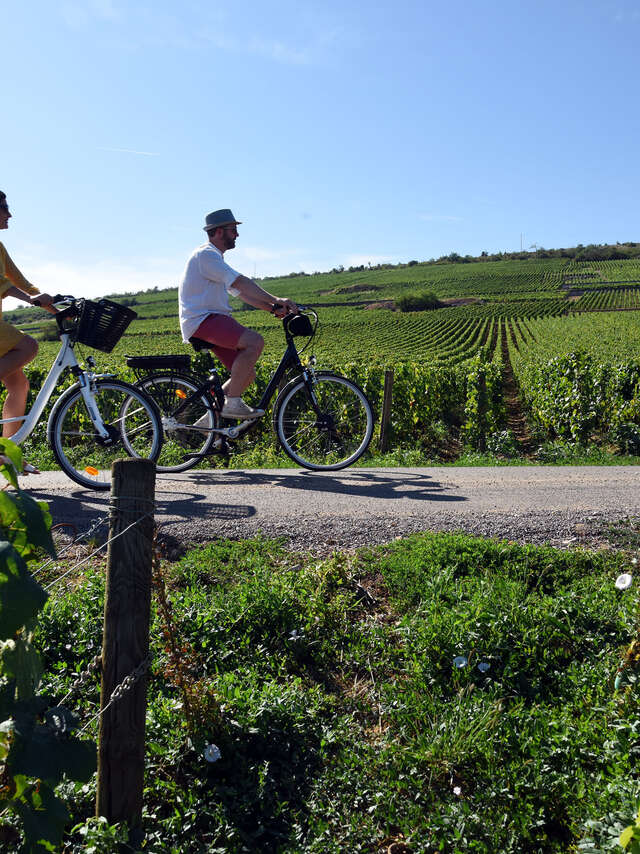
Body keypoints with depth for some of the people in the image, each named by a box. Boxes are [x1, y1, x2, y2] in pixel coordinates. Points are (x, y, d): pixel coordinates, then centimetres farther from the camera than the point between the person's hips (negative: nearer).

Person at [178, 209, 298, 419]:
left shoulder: (216, 258, 24)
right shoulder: (206, 254, -8)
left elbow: (241, 293, 17)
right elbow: (241, 282, -20)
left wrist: (273, 308, 4)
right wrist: (275, 300, -24)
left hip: (214, 319, 10)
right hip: (201, 320, -10)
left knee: (247, 375, 4)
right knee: (255, 341, -27)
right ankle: (232, 403, -21)